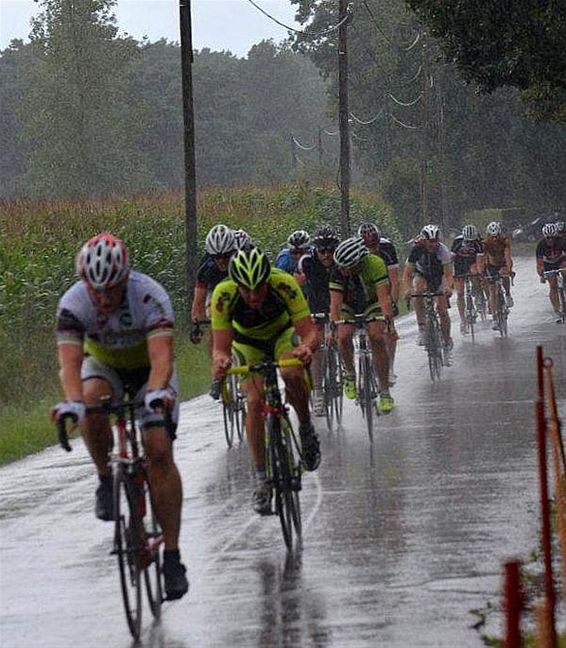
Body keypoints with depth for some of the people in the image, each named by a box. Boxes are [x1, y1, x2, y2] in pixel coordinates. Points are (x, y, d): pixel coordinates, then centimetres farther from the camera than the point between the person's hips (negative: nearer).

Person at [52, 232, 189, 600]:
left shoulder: (150, 297, -34)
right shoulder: (73, 304, -29)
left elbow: (162, 358, -44)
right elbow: (69, 362, -40)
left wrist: (157, 391, -65)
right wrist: (72, 402, -60)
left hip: (148, 368, -1)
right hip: (103, 364, 1)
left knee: (160, 452, -16)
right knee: (91, 403, -35)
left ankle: (173, 557, -11)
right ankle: (106, 482, -10)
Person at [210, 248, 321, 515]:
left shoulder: (284, 284, -37)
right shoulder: (224, 295, -35)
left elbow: (310, 331, -38)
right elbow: (220, 346, -35)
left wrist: (306, 348, -61)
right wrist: (220, 360, -59)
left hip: (282, 333, -1)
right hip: (248, 342, 1)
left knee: (292, 375, -31)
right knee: (255, 402, -16)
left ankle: (306, 428, -4)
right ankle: (262, 478, -6)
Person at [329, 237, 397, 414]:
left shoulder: (376, 264, -35)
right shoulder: (338, 270, -31)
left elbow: (384, 297, -38)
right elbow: (335, 302, -32)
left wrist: (388, 322, -49)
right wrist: (333, 326, -43)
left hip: (372, 302, -1)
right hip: (348, 304, 1)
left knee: (377, 338, -20)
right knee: (344, 337, -22)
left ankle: (385, 393, -16)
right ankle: (349, 373, 8)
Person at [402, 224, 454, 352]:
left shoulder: (443, 250, -29)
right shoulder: (417, 250, -29)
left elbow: (448, 274, -33)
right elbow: (407, 273, -30)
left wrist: (448, 287, -54)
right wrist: (407, 289, -48)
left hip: (439, 276, 0)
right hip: (422, 274, 0)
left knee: (442, 309, -8)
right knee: (417, 293, -33)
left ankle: (447, 339, 13)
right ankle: (422, 329, -29)